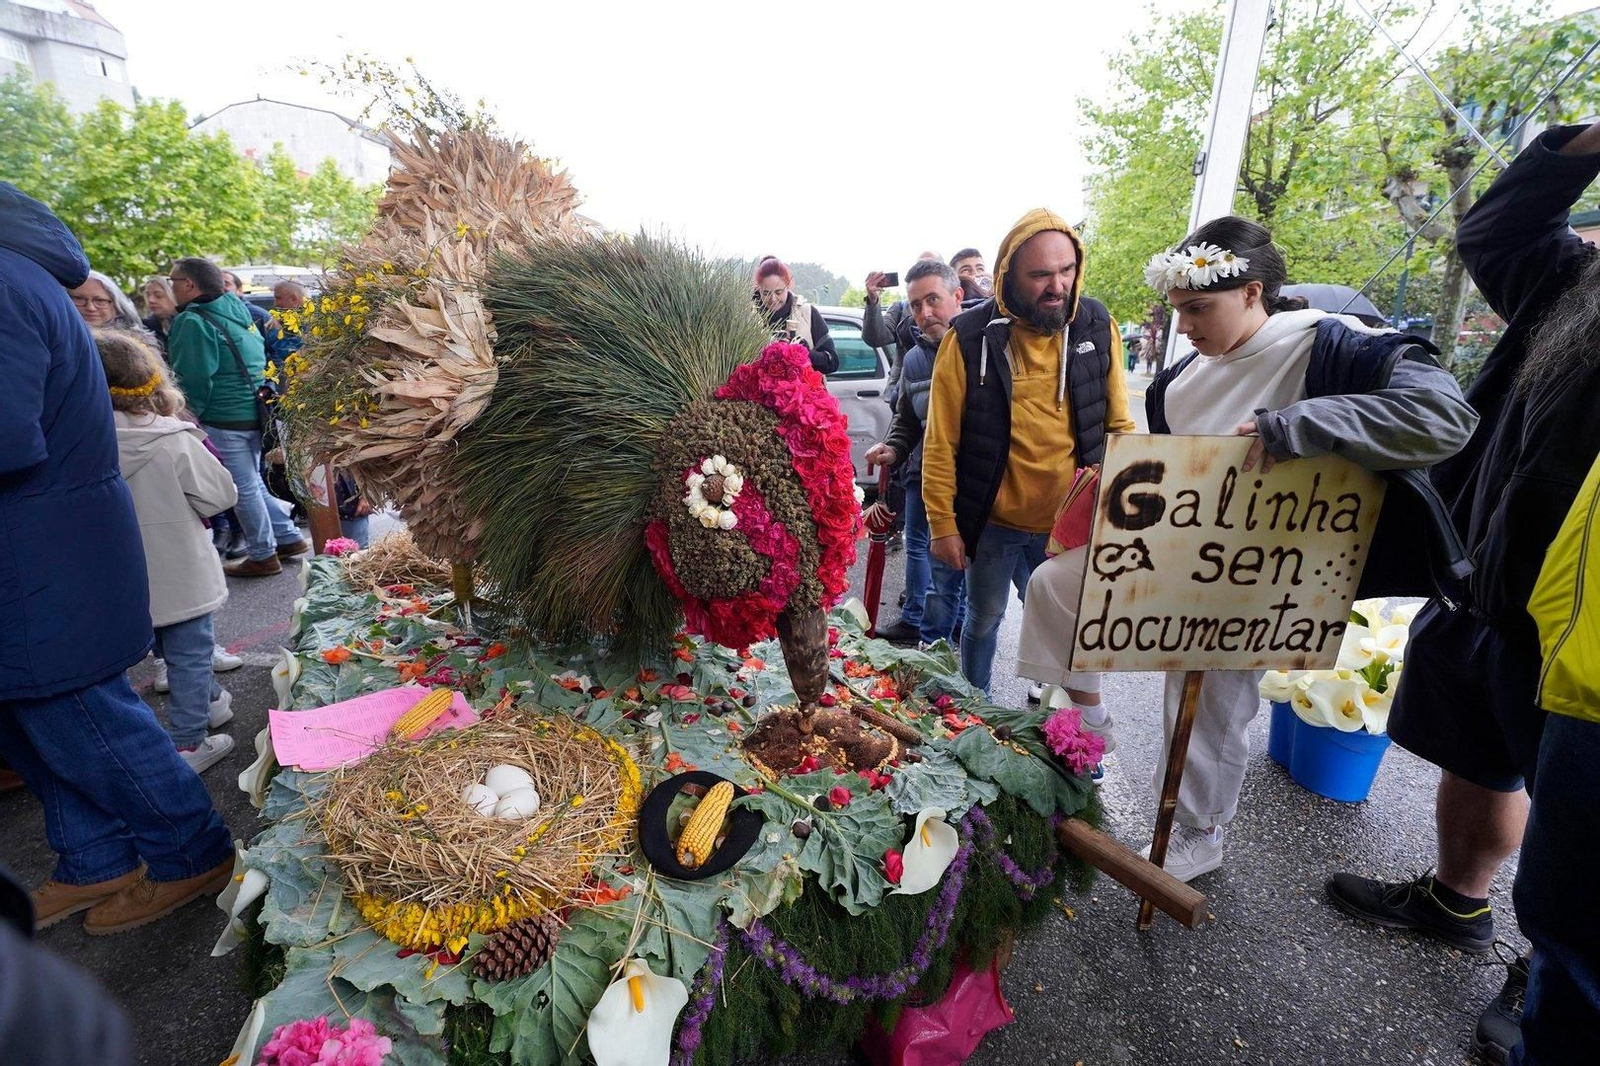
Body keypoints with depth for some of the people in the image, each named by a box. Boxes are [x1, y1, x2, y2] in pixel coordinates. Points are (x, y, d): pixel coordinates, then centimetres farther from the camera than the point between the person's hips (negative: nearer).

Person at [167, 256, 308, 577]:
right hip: (254, 413, 9)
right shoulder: (237, 310, 11)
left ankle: (263, 556, 11)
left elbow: (194, 380, -17)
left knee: (244, 488, 1)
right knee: (253, 482, 20)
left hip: (226, 420, -9)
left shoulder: (193, 321, -14)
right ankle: (288, 537, 24)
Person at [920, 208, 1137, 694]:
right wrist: (943, 524, -11)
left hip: (1071, 525, 2)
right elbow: (941, 442, -11)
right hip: (991, 524, -2)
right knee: (984, 619, 17)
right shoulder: (969, 338, -13)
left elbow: (1118, 425, 4)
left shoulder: (1097, 327, -4)